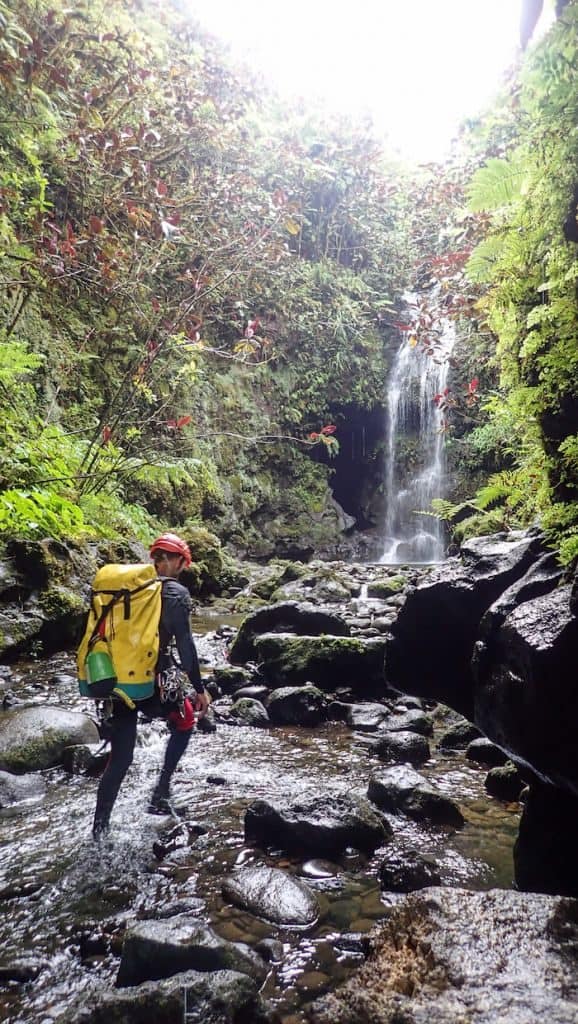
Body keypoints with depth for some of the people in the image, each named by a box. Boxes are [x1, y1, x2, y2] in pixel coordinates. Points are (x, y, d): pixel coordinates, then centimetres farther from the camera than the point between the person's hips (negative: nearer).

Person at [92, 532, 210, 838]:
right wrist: (199, 688, -3)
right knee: (185, 722, 24)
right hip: (151, 681, -5)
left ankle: (99, 829, 18)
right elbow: (185, 645, -10)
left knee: (118, 759, 16)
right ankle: (161, 791, 18)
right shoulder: (176, 592, -7)